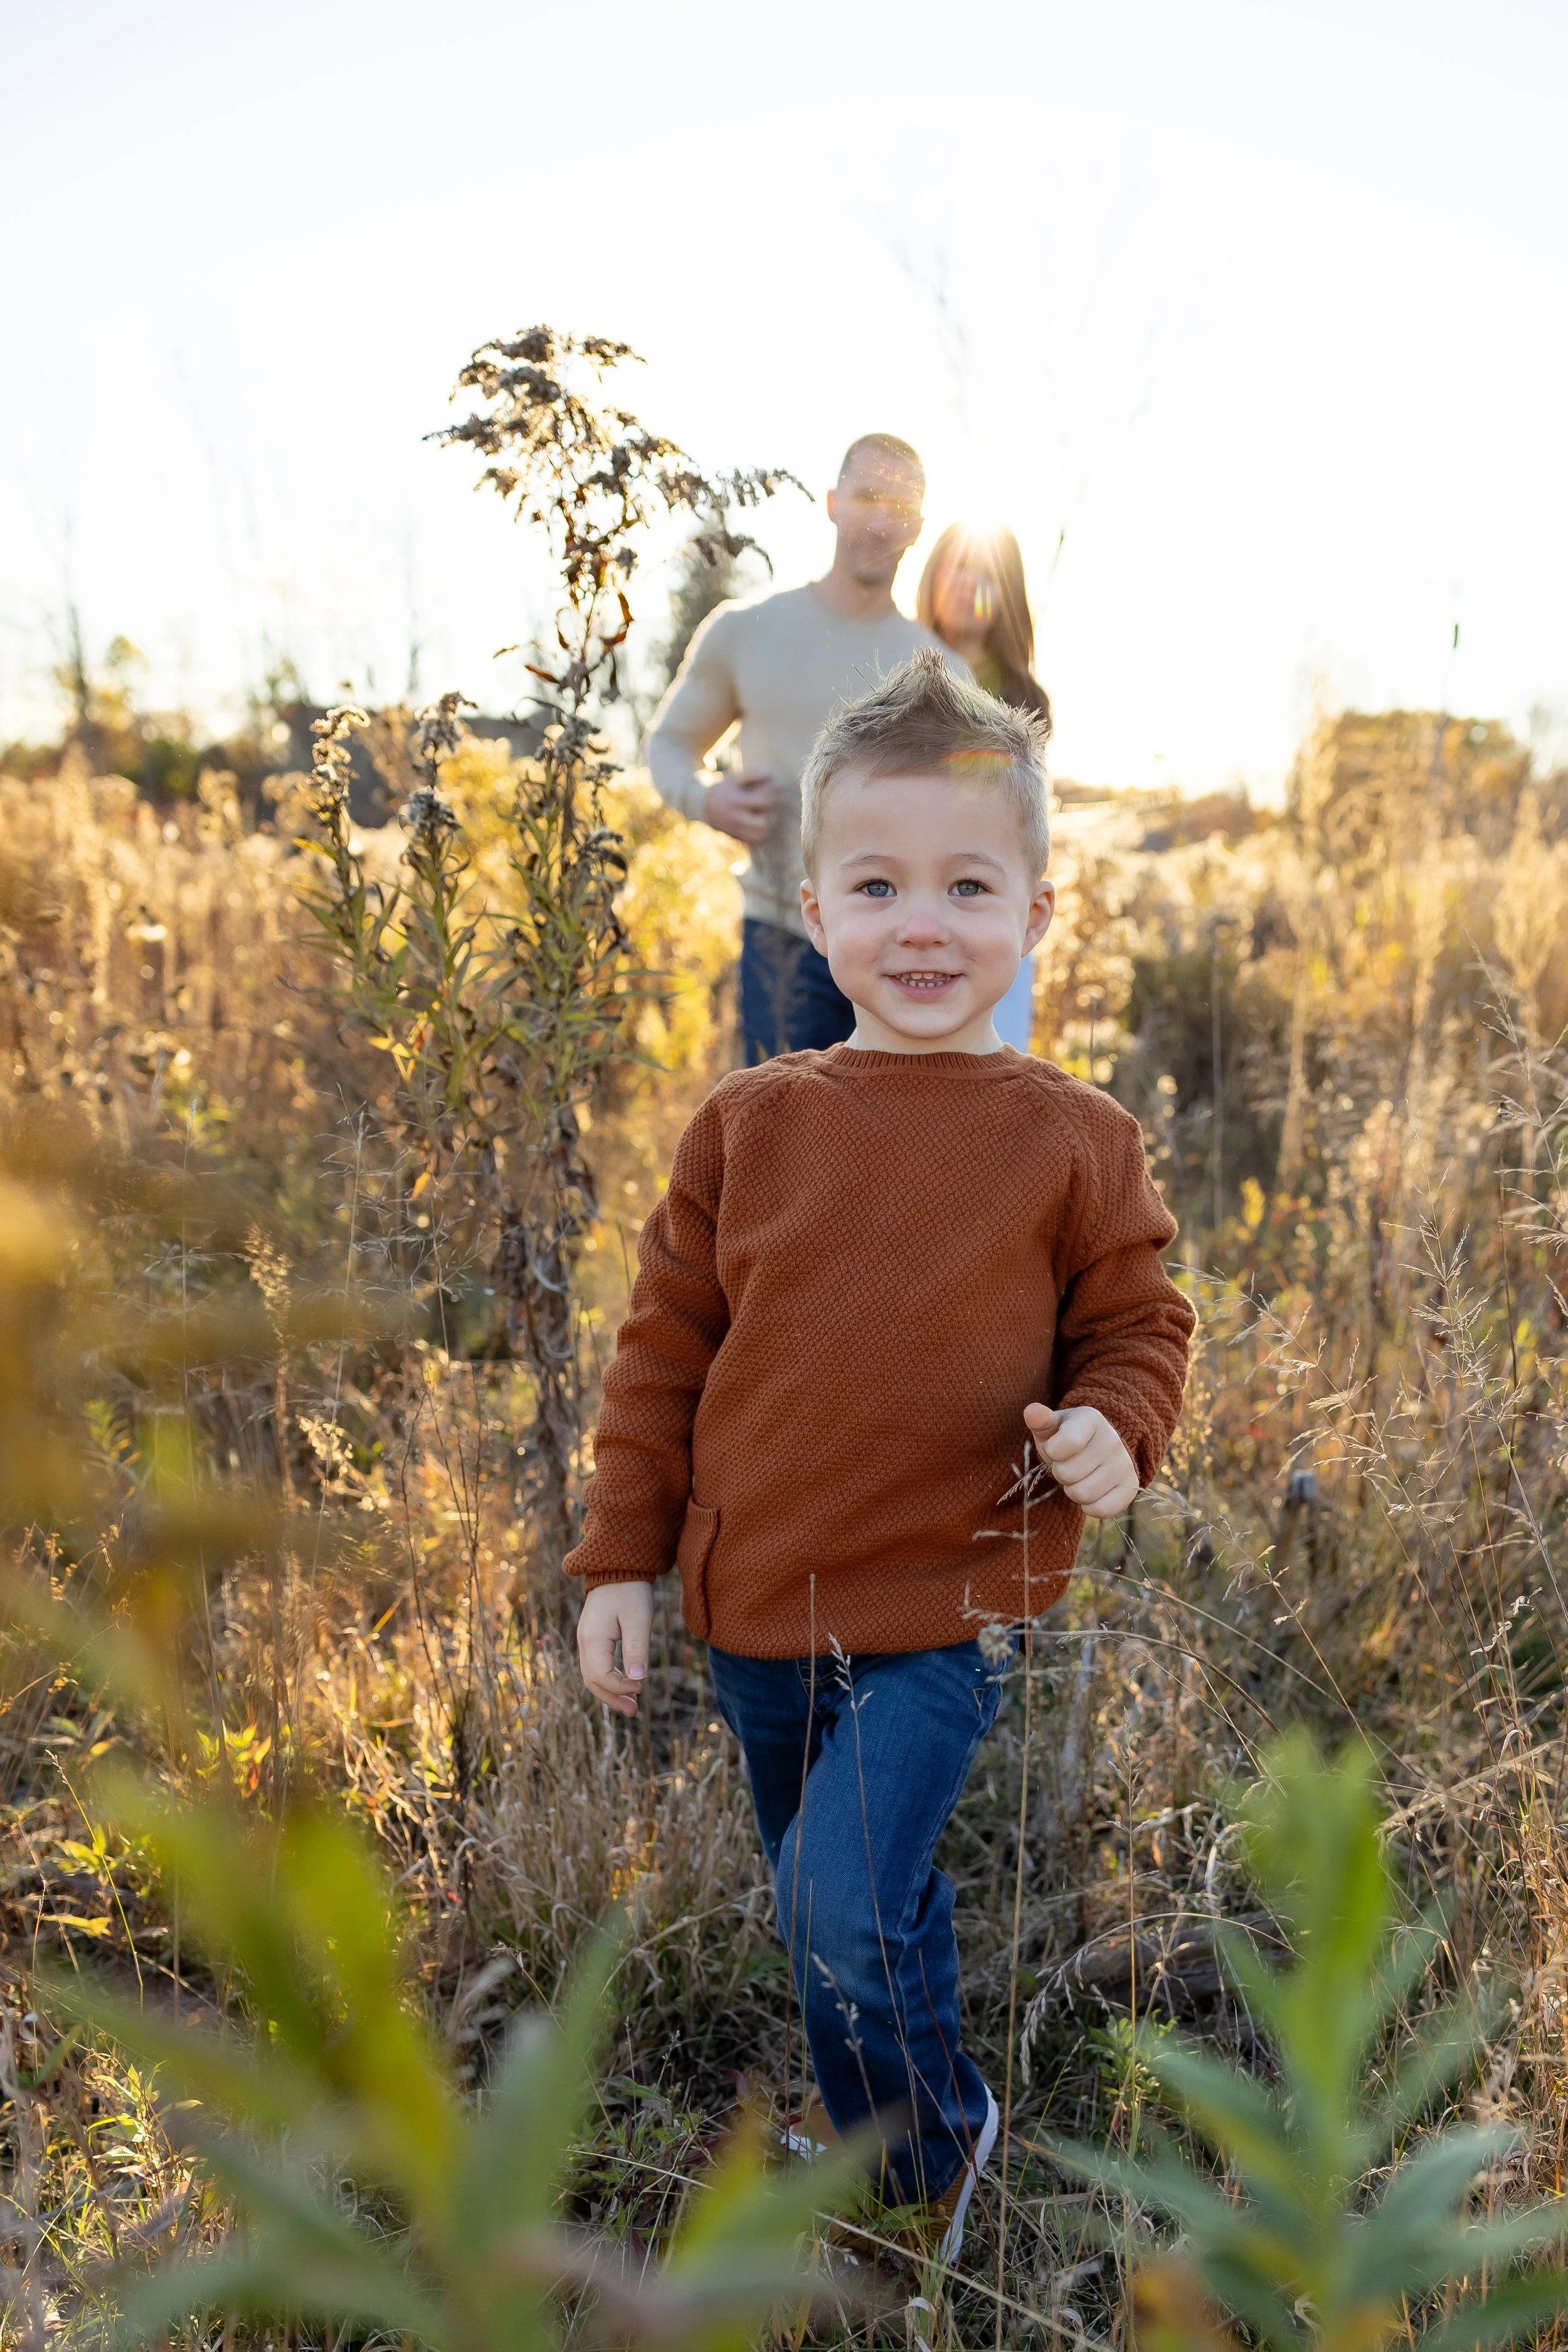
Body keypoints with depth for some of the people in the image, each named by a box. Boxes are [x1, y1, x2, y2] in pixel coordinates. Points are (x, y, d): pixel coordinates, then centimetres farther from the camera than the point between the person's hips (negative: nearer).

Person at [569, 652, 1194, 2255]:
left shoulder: (1071, 1142, -7)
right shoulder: (749, 1124, -3)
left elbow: (1138, 1323, 4)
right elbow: (665, 1345, 3)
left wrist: (1112, 1425, -19)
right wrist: (620, 1558, 3)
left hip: (946, 1606, -3)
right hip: (756, 1599, 3)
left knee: (845, 1912, -10)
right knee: (845, 1901, 21)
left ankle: (931, 2148, 22)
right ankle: (877, 2115, 49)